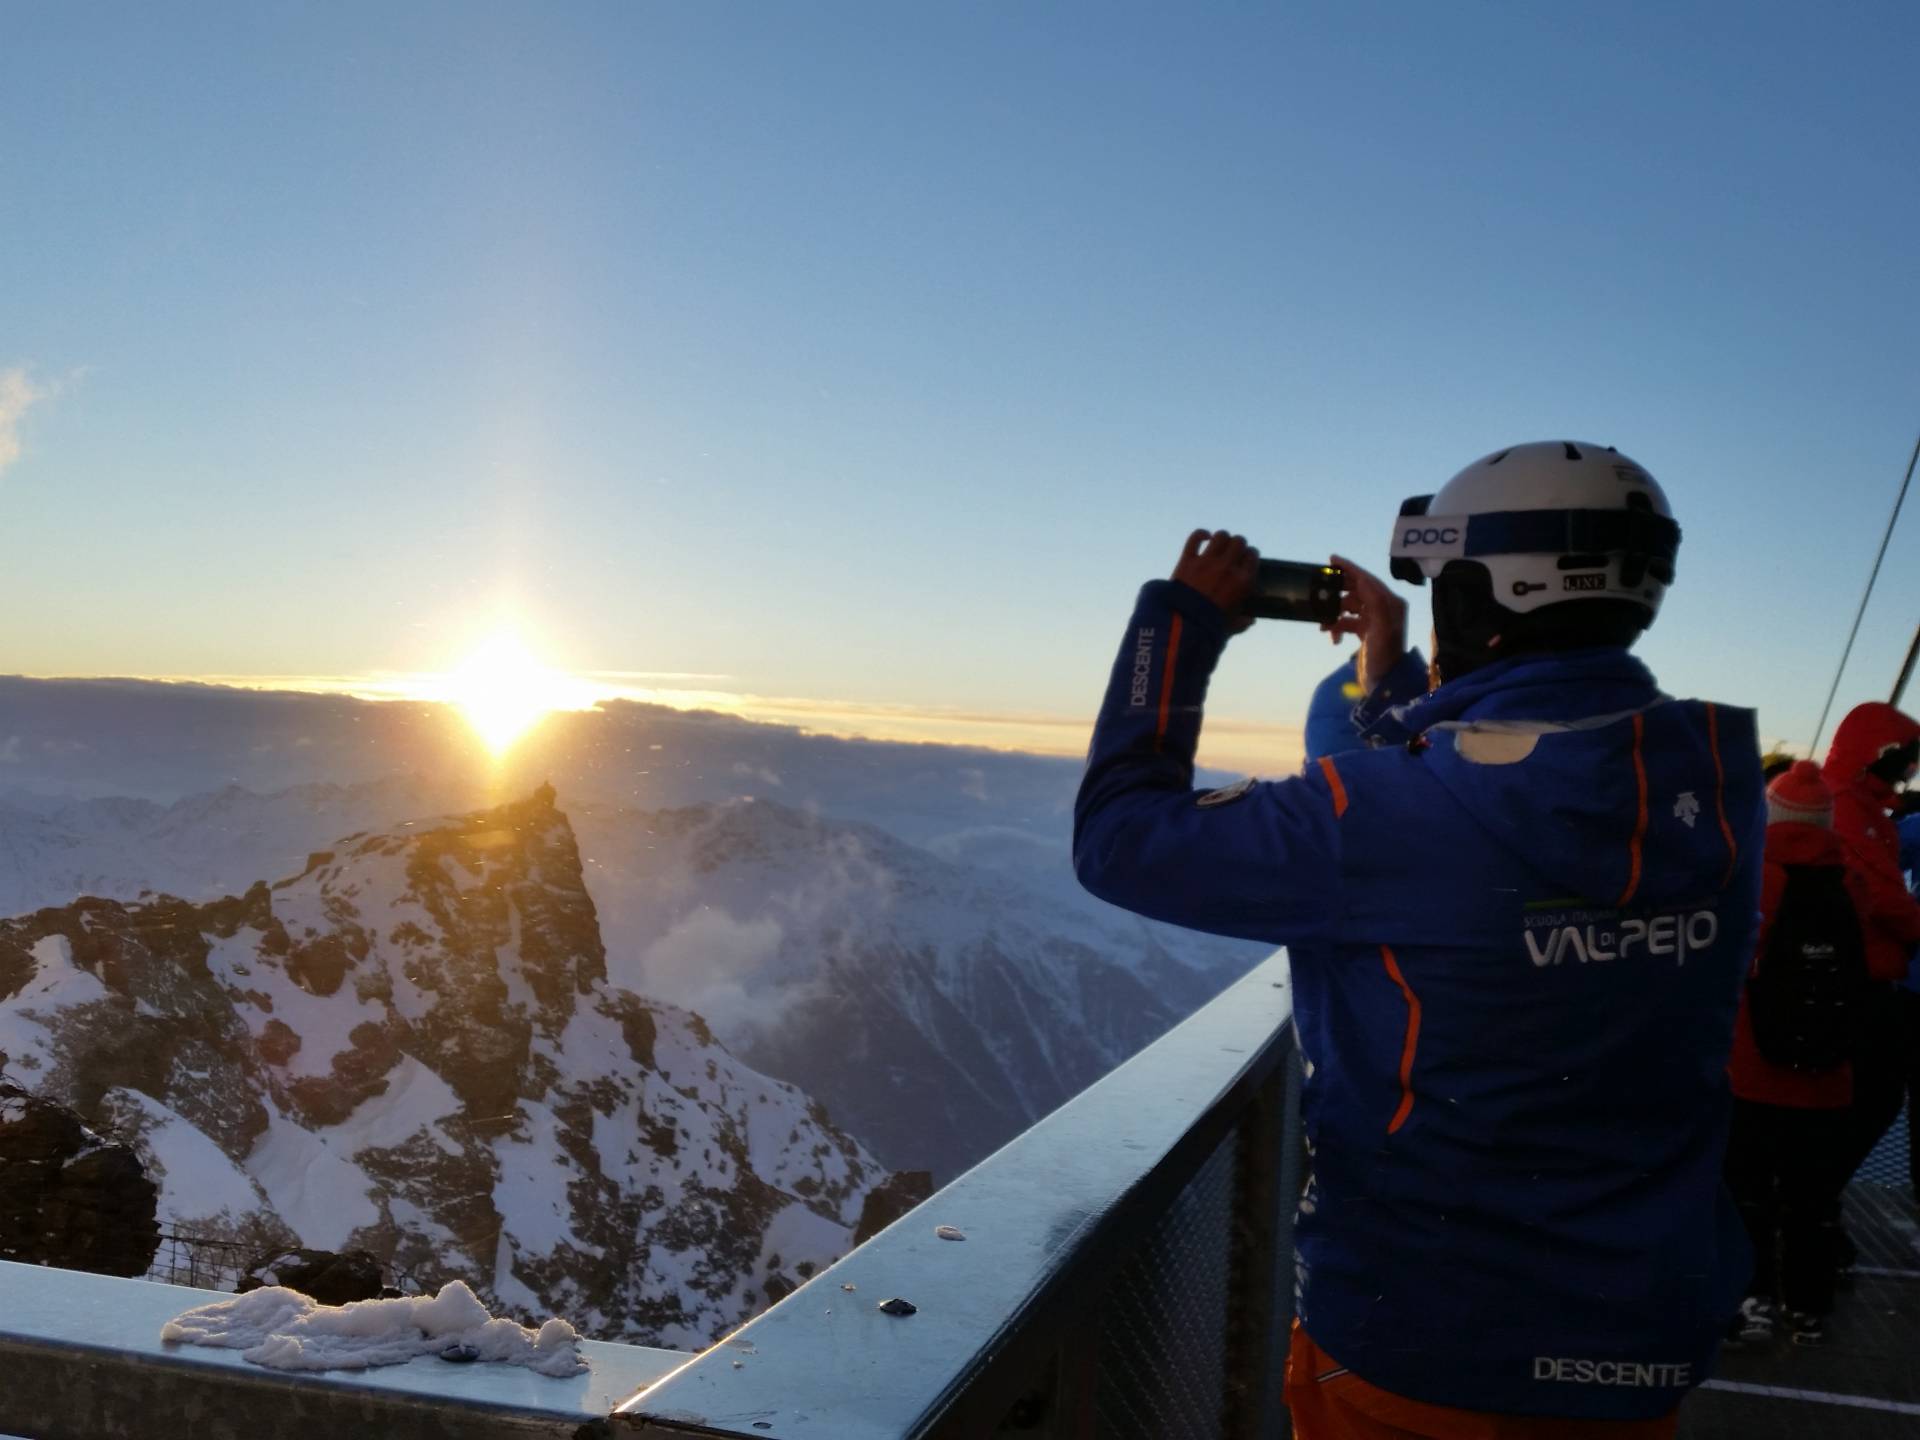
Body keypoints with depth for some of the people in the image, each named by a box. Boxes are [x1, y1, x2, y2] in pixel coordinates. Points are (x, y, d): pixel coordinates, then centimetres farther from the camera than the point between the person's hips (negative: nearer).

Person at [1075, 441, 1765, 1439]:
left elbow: (1123, 839, -14)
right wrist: (1394, 679, 13)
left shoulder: (1388, 814, -26)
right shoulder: (1715, 789, -8)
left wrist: (1183, 619, -6)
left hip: (1418, 1351, -5)